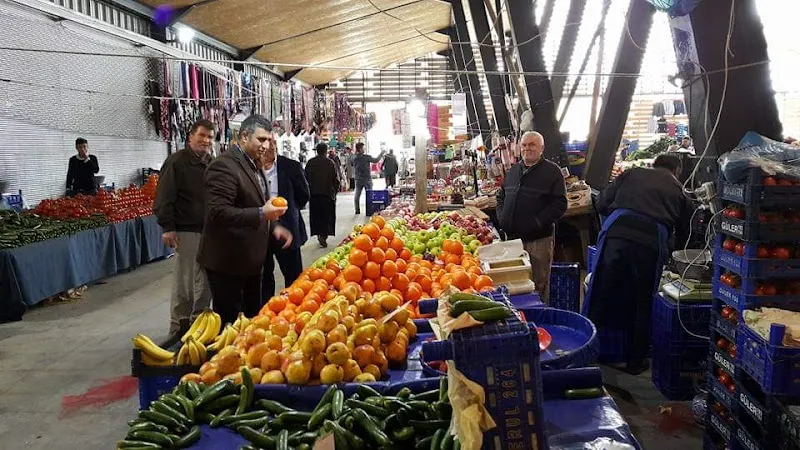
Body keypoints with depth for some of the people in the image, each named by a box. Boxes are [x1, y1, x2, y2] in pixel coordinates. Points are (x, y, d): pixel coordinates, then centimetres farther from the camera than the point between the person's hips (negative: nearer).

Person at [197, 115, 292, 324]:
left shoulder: (253, 166, 13)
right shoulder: (223, 166, -17)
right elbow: (218, 212, -26)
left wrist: (273, 226, 8)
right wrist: (260, 214, -34)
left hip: (250, 259, 9)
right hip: (228, 262, -9)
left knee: (252, 317, 18)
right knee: (229, 322, 2)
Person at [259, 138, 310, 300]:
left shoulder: (291, 167, -4)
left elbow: (303, 194, 6)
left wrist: (289, 210, 5)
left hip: (285, 230, -1)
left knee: (294, 277, 7)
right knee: (264, 276, 16)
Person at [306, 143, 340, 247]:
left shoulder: (310, 163, 1)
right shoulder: (330, 163, -7)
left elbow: (306, 178, 5)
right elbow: (336, 180, -5)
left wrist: (308, 191, 17)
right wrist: (334, 191, 9)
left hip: (313, 194, 3)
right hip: (328, 193, -2)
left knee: (316, 215, 13)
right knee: (327, 215, 3)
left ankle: (318, 234, 17)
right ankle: (323, 236, -9)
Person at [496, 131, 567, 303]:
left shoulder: (552, 171, -3)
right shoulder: (513, 170, 15)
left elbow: (560, 204, -9)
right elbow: (501, 196, 25)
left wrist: (539, 222, -17)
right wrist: (502, 217, 8)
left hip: (539, 238, -5)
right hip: (513, 236, 5)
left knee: (539, 283, 2)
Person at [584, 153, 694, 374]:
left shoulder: (632, 174, 24)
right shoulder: (679, 191, 25)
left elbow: (602, 204, 17)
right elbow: (683, 235, 29)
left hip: (616, 231, 0)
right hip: (652, 241, 0)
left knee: (601, 293, 8)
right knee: (642, 302, 14)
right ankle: (636, 361, 24)